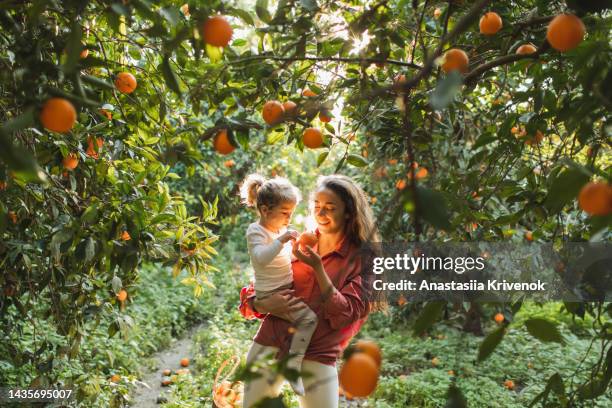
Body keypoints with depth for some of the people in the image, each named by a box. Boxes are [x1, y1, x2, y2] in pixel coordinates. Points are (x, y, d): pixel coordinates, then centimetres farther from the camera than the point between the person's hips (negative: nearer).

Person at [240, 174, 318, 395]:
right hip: (272, 294, -9)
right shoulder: (256, 231, -17)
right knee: (308, 317, -20)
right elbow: (261, 258, -35)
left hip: (288, 287, 9)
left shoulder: (280, 229, 8)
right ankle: (293, 368, -13)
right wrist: (281, 240, -42)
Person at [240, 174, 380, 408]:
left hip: (317, 356, -2)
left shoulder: (361, 259, -4)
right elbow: (250, 296, 6)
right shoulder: (295, 245, 3)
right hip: (270, 343, 2)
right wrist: (264, 305, -16)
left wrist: (317, 267, -19)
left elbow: (345, 315, -12)